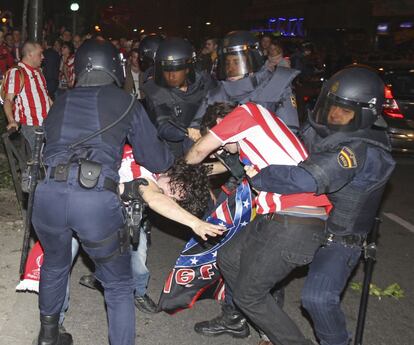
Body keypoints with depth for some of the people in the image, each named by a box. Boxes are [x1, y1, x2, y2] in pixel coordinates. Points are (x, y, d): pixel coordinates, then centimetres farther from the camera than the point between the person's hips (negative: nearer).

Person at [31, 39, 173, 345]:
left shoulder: (60, 103, 21)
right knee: (119, 286, 17)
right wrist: (172, 153, 36)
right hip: (98, 200, -4)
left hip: (48, 194, 4)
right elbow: (156, 160, 13)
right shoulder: (126, 102, 11)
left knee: (55, 265, 33)